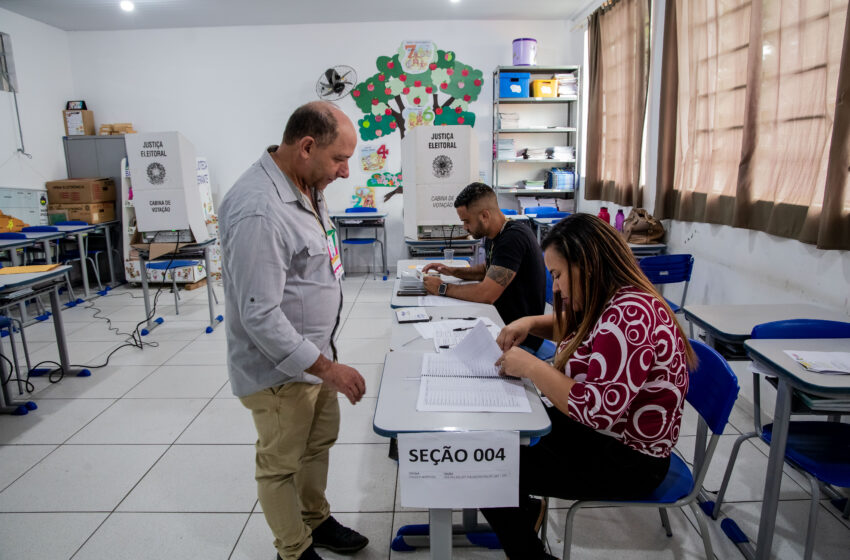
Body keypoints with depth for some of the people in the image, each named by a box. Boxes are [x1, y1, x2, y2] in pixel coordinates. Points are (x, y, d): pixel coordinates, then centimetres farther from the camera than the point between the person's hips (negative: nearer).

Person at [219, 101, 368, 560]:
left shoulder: (304, 186, 3)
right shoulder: (258, 211, -29)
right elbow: (260, 316, -28)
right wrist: (327, 368, -23)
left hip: (314, 352, 9)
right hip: (280, 368, -9)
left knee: (320, 442, 24)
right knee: (282, 464, 13)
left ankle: (315, 520, 47)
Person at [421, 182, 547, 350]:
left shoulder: (513, 238, -24)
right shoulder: (493, 237, 6)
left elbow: (486, 294, -29)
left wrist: (442, 288, -16)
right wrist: (452, 271, 9)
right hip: (501, 320, 9)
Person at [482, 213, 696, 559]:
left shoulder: (630, 316, -29)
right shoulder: (607, 302, 1)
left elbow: (598, 409, -33)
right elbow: (569, 327, 22)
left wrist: (531, 367, -25)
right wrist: (530, 322, 2)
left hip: (626, 459, -9)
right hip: (598, 429, 10)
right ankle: (522, 510, 34)